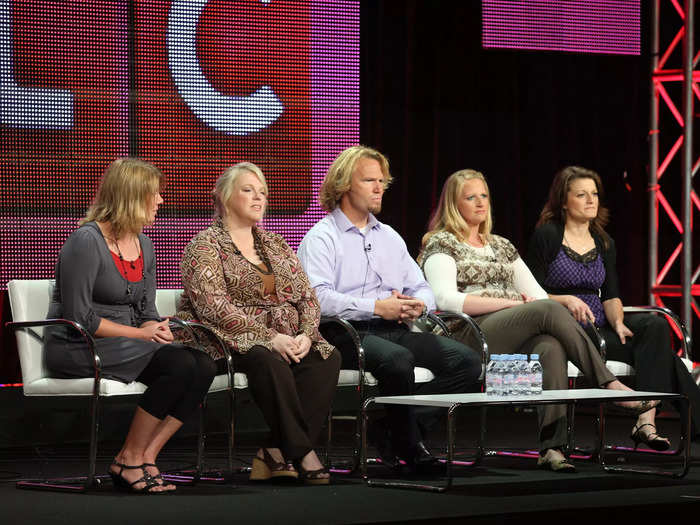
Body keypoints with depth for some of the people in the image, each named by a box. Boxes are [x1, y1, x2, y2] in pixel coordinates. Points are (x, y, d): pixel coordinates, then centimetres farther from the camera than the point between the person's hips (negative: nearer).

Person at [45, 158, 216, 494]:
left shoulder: (143, 246, 13)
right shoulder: (86, 242, -13)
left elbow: (147, 311, 17)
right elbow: (79, 317, -17)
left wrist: (158, 330, -7)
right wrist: (140, 334, -17)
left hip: (125, 343, 8)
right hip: (76, 349, -8)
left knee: (203, 366, -17)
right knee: (179, 363, -27)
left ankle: (146, 457, -16)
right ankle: (129, 460, -17)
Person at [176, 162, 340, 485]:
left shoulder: (275, 244, 21)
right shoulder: (205, 246, 0)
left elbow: (307, 297, 15)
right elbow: (214, 307, -14)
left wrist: (306, 335, -8)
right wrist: (270, 337, -22)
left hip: (286, 341, 6)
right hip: (230, 342, -6)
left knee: (327, 358, -23)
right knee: (269, 361, -38)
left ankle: (276, 453, -27)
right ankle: (301, 453, -32)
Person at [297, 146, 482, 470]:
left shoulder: (389, 237, 26)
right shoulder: (321, 237, 3)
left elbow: (422, 290, 23)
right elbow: (318, 298, -14)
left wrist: (417, 305, -3)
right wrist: (376, 307, -20)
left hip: (394, 330, 7)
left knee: (467, 361, -15)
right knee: (397, 359, -38)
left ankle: (393, 428, -14)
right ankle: (407, 445, -17)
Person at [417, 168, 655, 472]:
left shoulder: (501, 246, 28)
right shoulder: (441, 244, 8)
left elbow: (537, 293, 23)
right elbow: (447, 300, -9)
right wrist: (512, 302, -13)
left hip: (517, 338, 5)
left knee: (551, 347, -33)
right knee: (548, 310, -31)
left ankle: (551, 448, -46)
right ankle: (610, 384, -29)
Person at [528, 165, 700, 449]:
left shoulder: (603, 242, 17)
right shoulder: (547, 236, -1)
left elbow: (611, 296, 10)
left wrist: (618, 323, -11)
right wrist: (567, 300, -21)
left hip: (600, 325, 6)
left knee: (656, 325, -27)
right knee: (657, 351, -25)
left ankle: (646, 422, -35)